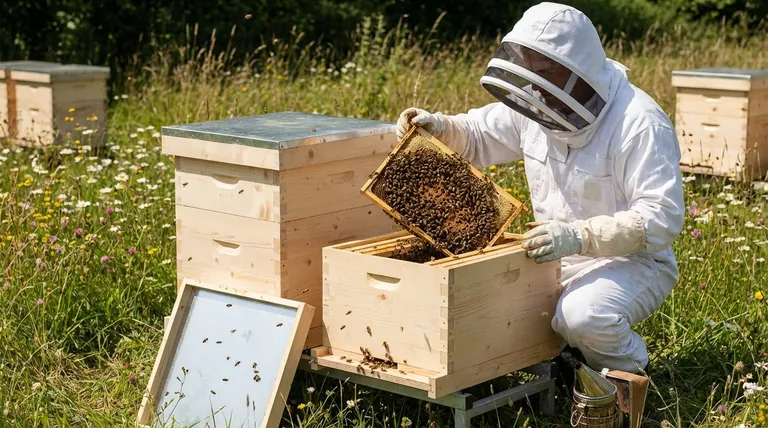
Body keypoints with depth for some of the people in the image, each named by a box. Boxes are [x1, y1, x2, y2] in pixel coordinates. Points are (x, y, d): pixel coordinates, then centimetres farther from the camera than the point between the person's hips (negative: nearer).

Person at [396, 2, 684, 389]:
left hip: (632, 262, -7)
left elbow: (662, 216, -29)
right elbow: (476, 136, 15)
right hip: (557, 258, 7)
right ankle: (567, 356, 13)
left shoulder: (639, 122, -23)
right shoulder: (534, 107, -1)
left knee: (583, 315, -37)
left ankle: (630, 372, -1)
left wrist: (579, 236, -40)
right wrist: (439, 127, -9)